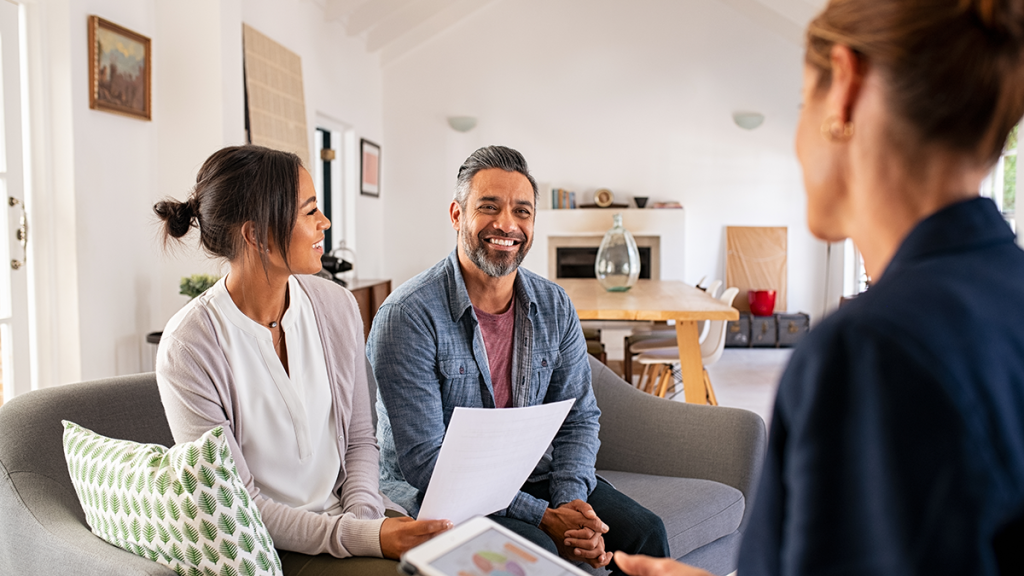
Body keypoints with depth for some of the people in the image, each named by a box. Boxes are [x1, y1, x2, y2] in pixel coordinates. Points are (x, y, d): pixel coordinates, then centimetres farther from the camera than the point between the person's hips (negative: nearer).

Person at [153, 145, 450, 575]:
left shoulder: (336, 306, -1)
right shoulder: (188, 347, -15)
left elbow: (359, 438, 7)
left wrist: (363, 514, -11)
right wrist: (361, 537, -21)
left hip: (350, 513, 5)